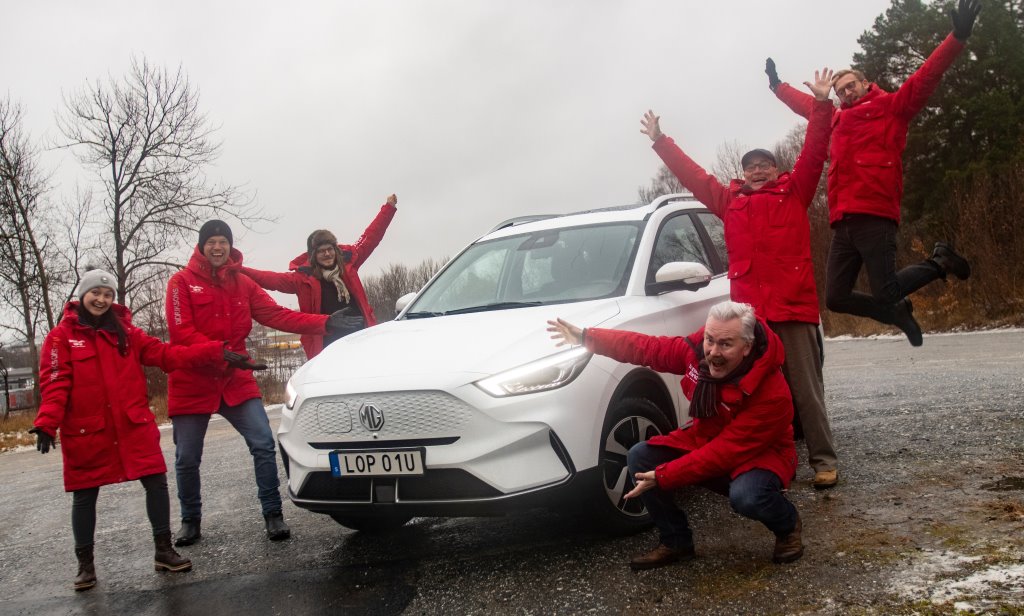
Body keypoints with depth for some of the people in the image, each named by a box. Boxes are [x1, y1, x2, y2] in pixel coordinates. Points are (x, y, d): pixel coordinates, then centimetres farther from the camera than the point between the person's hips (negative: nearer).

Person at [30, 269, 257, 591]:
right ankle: (85, 564, 21)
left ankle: (164, 551, 12)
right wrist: (47, 423, -23)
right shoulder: (61, 337, 0)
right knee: (84, 496, 7)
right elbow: (54, 384, -7)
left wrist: (216, 352, -6)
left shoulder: (127, 333, 10)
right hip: (86, 432, -3)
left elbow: (168, 355, 3)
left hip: (134, 426, 3)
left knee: (156, 481, -1)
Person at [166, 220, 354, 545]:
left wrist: (324, 322, -10)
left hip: (235, 379, 2)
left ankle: (273, 515, 2)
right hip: (192, 382, -2)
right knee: (187, 459, 6)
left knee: (263, 444, -9)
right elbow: (181, 332, -12)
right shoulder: (182, 282, -4)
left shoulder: (242, 283, 7)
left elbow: (276, 315, 0)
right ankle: (191, 521, 27)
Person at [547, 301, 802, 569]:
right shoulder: (697, 349, -17)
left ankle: (787, 524, 0)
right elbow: (647, 347, -3)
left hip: (759, 455, -6)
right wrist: (587, 337, -5)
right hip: (705, 443, 6)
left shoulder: (771, 393, -33)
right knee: (640, 457, -12)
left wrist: (663, 476, -33)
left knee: (745, 497, -38)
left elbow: (725, 452, -32)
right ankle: (676, 542, 6)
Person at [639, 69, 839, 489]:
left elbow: (813, 154, 1)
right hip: (747, 310, 3)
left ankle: (823, 460, 8)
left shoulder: (794, 193, 9)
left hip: (795, 307, -2)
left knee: (806, 388, 2)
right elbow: (692, 175, 20)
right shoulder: (730, 201, 15)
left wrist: (821, 104, -7)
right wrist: (660, 141, 22)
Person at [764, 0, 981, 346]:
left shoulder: (891, 107, 10)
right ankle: (898, 314, 27)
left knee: (884, 294, -13)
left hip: (874, 218, -7)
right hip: (843, 223, 7)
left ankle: (939, 262, 17)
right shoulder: (838, 120, 27)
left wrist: (957, 37, -13)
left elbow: (925, 79, -3)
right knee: (836, 299, 1)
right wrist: (777, 85, 53)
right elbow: (807, 105, 44)